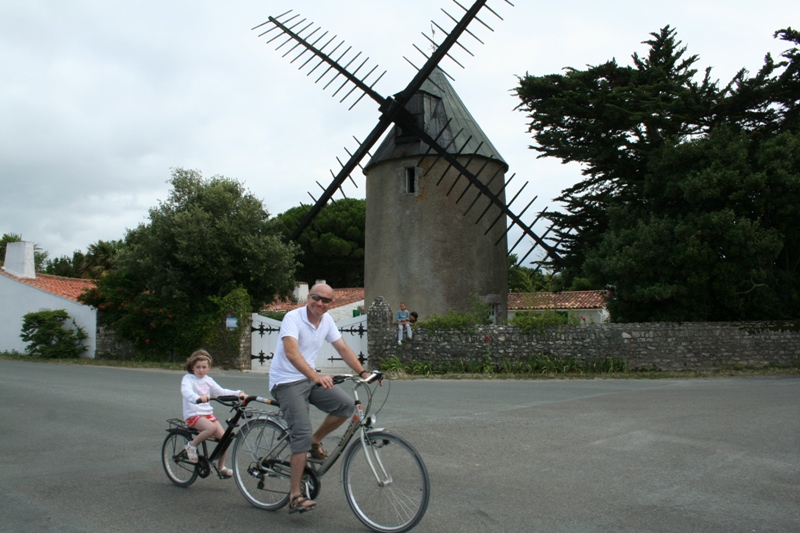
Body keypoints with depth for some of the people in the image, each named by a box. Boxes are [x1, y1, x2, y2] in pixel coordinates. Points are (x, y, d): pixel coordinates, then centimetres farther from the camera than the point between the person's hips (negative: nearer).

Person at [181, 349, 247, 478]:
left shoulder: (208, 380, 14)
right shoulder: (188, 379, -5)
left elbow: (221, 392, 9)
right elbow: (186, 392, -26)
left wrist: (238, 393, -8)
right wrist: (198, 398, -48)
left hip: (208, 413, 6)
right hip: (193, 414, -6)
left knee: (223, 437, -8)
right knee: (212, 428, -33)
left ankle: (221, 467, 9)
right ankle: (192, 446, -10)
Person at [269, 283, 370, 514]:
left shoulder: (327, 320, 3)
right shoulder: (293, 318, -19)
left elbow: (343, 349, 5)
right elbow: (291, 352, -34)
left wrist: (363, 373, -7)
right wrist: (316, 377, -47)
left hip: (310, 378, 7)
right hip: (286, 381, -7)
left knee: (346, 404, -14)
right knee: (302, 433, -17)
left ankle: (315, 442, 9)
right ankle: (295, 496, -8)